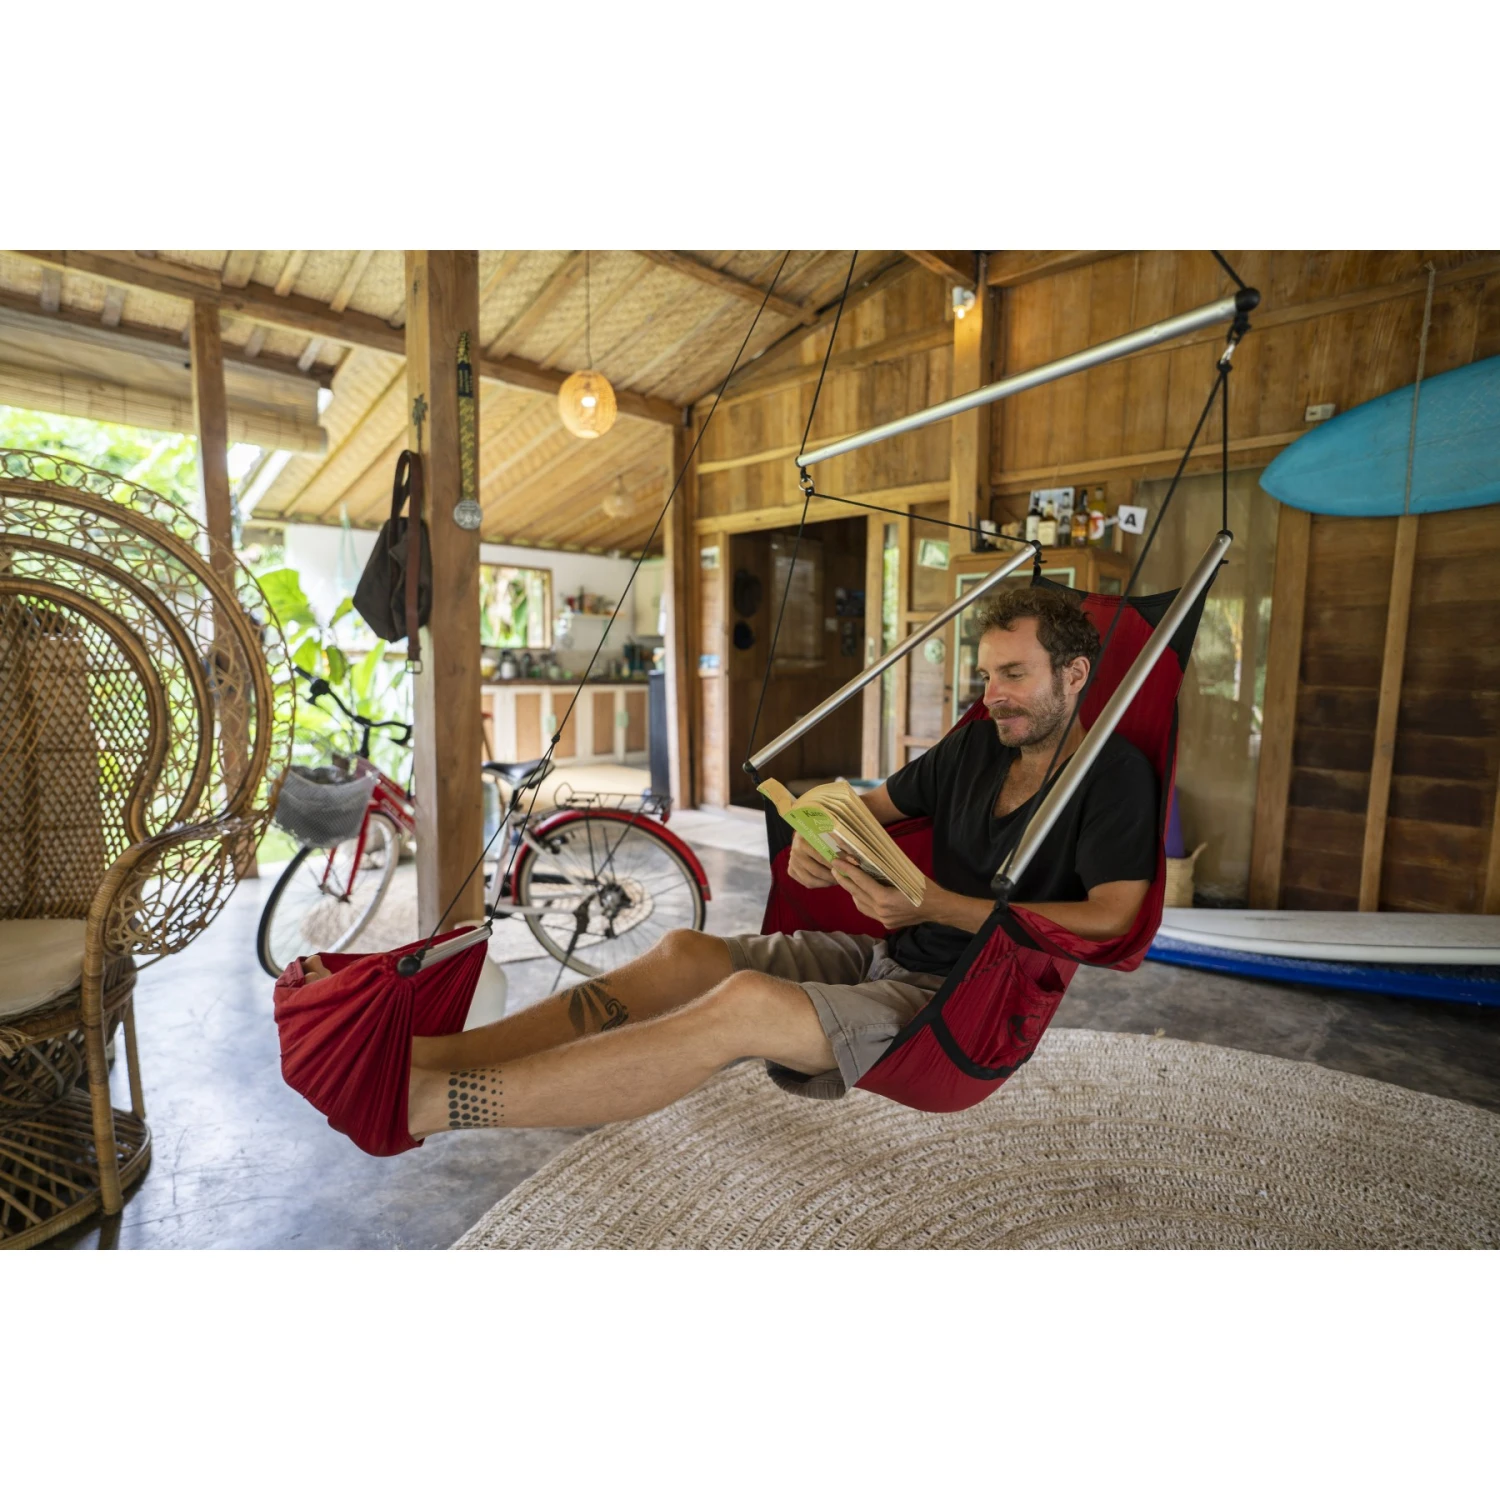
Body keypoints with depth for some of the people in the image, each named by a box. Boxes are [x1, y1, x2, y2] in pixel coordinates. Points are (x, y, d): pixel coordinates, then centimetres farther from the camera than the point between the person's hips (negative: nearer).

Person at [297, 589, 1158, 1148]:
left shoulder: (1114, 775, -6)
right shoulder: (977, 746, 13)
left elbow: (1110, 918, -18)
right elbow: (873, 805, 21)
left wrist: (937, 907, -22)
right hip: (882, 953, 7)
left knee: (743, 1002, -32)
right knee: (685, 954, -15)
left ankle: (428, 1102, -32)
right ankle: (425, 1054, -20)